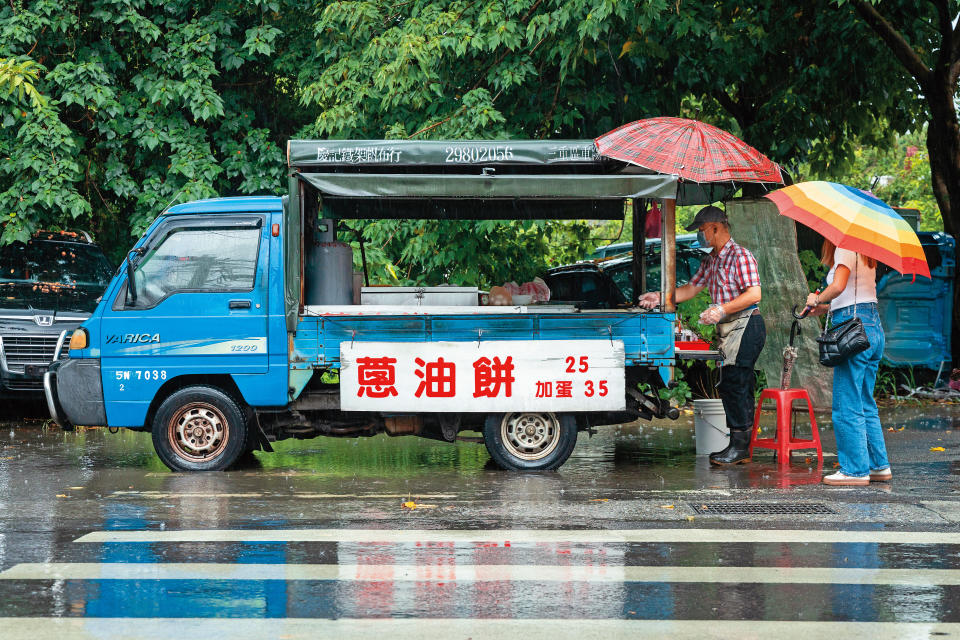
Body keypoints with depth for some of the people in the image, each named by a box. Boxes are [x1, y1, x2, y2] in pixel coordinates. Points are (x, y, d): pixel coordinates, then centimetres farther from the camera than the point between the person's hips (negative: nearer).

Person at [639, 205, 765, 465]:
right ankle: (741, 448, 12)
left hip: (745, 325, -9)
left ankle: (740, 446, -10)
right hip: (729, 328, 9)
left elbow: (754, 294, -18)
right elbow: (692, 288, 23)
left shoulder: (740, 256, -11)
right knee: (739, 387, 9)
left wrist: (721, 310, -23)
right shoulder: (711, 260, 18)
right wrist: (660, 297, 13)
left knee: (732, 383, -12)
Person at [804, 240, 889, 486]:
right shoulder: (866, 256, 19)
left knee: (847, 405, -4)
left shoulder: (845, 250, -7)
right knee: (865, 404, 15)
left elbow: (837, 286, -23)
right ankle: (879, 465, 17)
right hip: (873, 325, 9)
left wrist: (817, 299, -6)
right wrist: (826, 307, 19)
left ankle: (856, 469, -3)